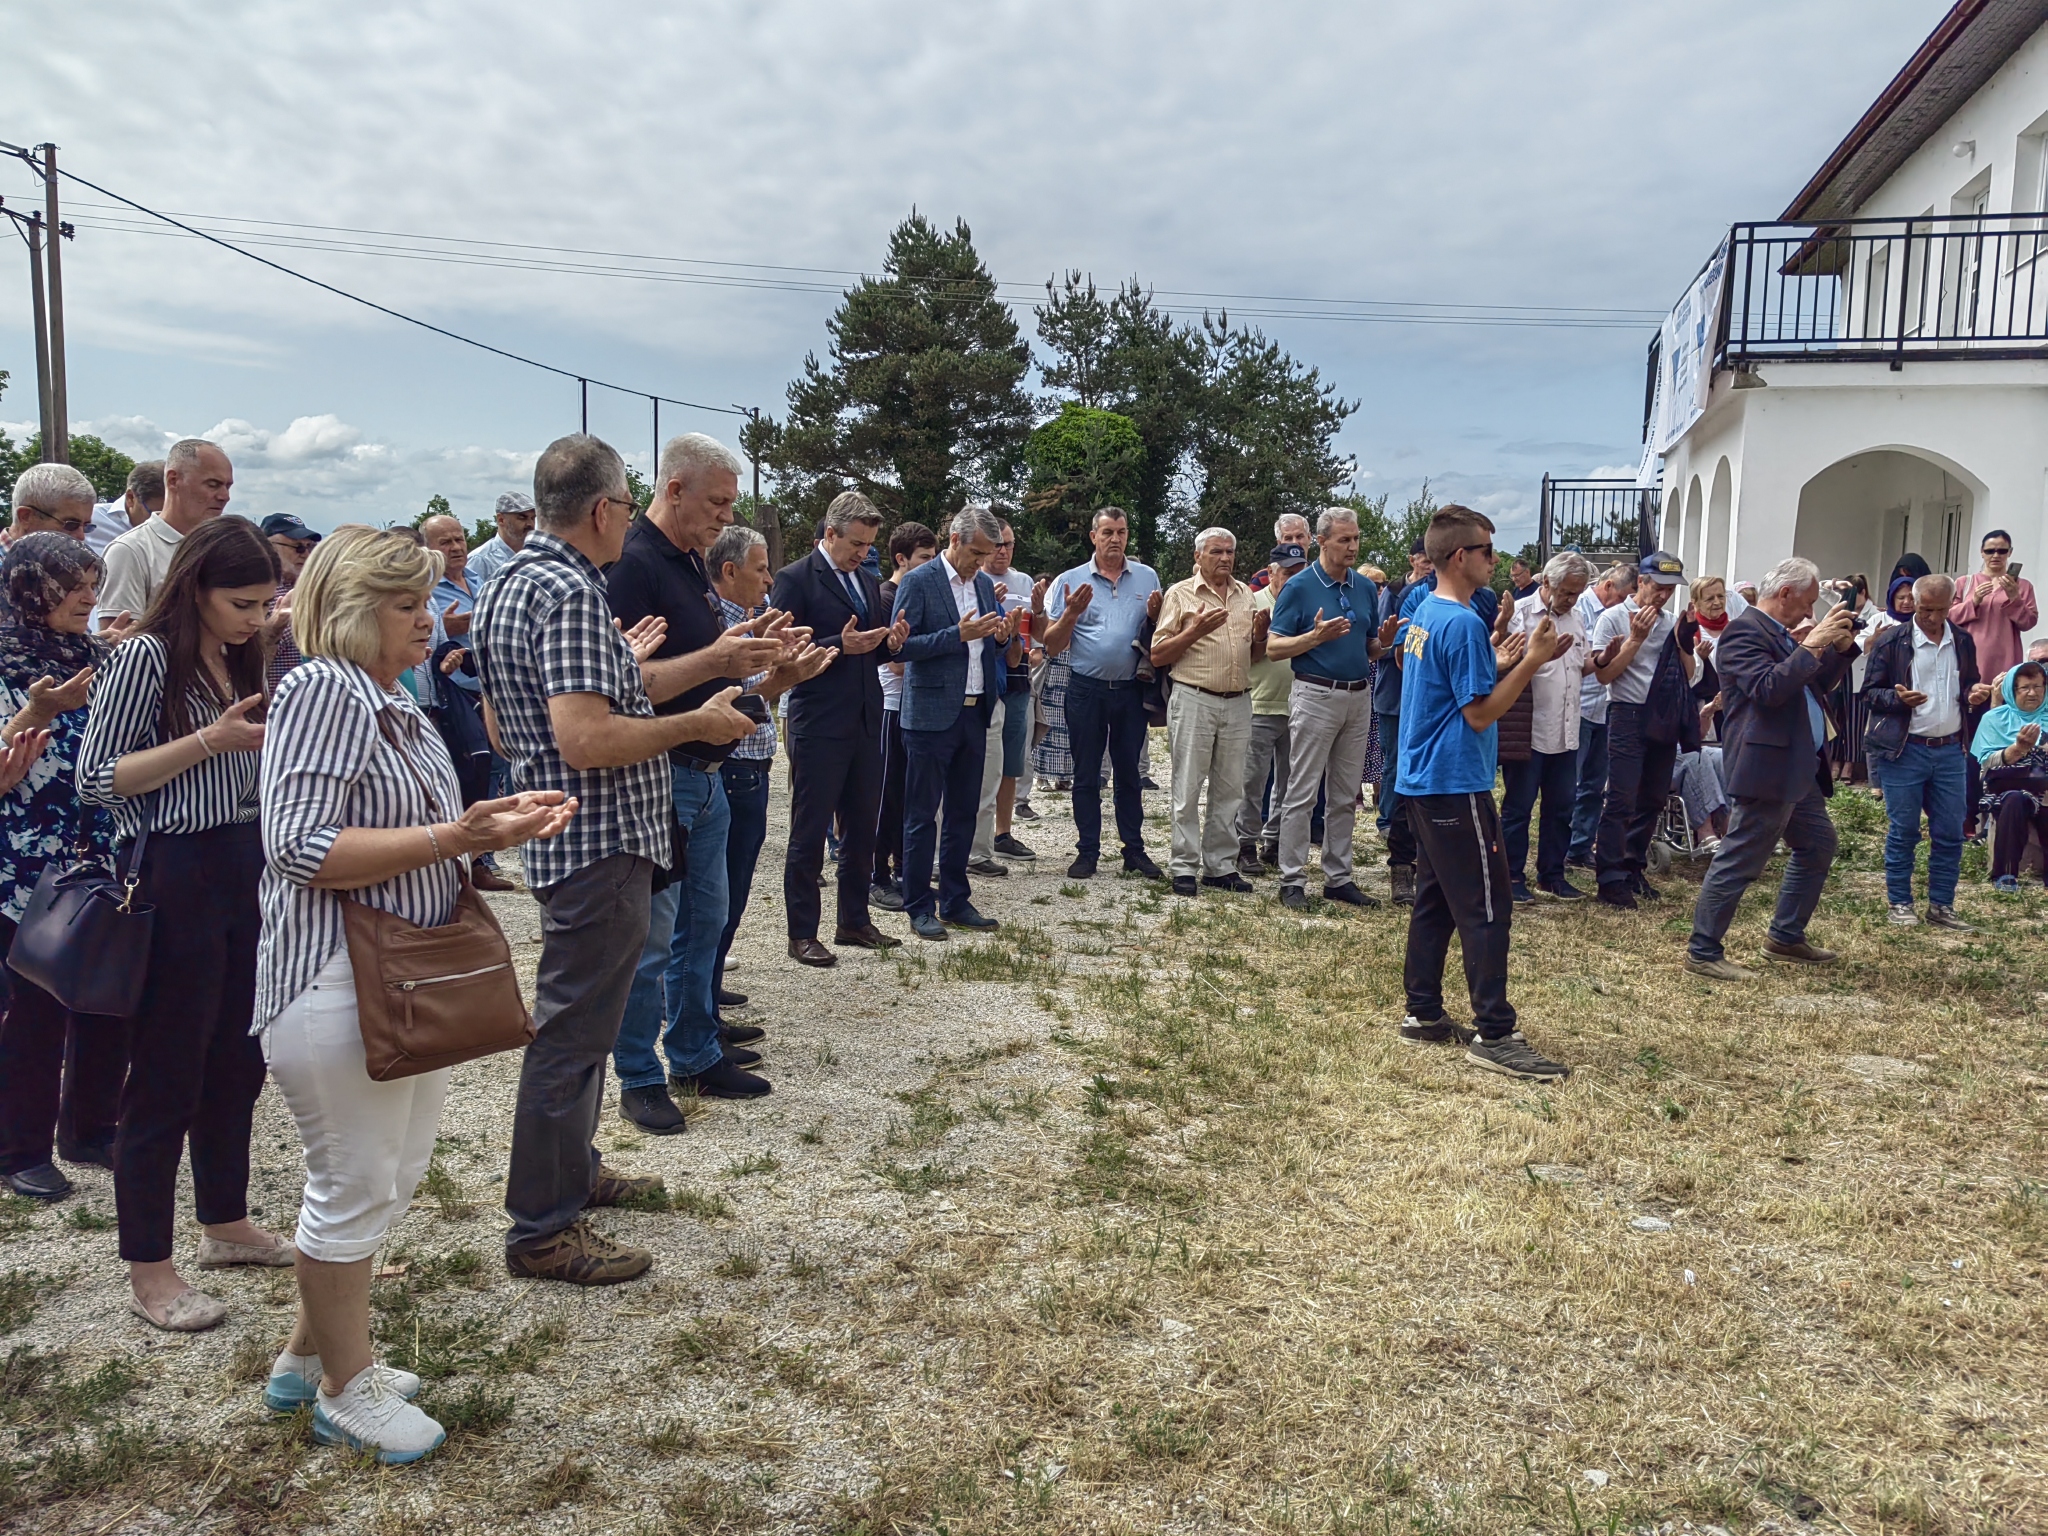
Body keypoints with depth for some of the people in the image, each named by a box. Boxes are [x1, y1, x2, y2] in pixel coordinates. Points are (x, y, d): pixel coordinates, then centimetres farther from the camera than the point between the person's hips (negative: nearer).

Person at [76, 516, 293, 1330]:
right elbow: (95, 779, -14)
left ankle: (225, 1222, 33)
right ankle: (148, 1270, 14)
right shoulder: (147, 657, -12)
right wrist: (207, 742, -21)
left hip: (244, 870, 8)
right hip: (177, 879, -8)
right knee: (165, 1078, 1)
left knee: (235, 1061, 17)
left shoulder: (241, 660, 11)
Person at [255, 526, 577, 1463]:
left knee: (392, 1176, 19)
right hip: (338, 985, -10)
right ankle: (345, 1390, 23)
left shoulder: (390, 701, 13)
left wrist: (500, 822, 6)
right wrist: (448, 839, -29)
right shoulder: (322, 689, -15)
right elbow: (299, 844, -24)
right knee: (355, 1187, 4)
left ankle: (308, 1357, 36)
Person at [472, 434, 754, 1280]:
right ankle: (544, 1228, 10)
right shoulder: (573, 594, -20)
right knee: (573, 1029, -1)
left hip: (553, 833, 11)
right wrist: (696, 722, -17)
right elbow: (585, 740, -29)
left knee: (578, 1017, 24)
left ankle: (570, 1167, 41)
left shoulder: (505, 586, 12)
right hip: (601, 840, -11)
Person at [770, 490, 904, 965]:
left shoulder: (868, 583, 15)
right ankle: (802, 934, 10)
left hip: (865, 722, 7)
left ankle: (854, 921, 27)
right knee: (809, 832, 1)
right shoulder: (795, 579, -8)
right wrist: (840, 645, -22)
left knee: (862, 827, 14)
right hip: (819, 725, -7)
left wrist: (890, 643, -1)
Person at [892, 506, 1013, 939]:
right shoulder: (918, 582, -8)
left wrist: (1001, 636, -2)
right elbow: (899, 645, -13)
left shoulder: (984, 584, 13)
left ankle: (955, 902, 22)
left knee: (963, 813, 12)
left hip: (974, 714, 7)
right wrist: (958, 634, -20)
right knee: (922, 816, 1)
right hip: (932, 716, -7)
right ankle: (919, 908, 9)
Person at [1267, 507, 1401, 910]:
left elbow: (1370, 650, 18)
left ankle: (1339, 877, 19)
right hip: (1316, 695, -6)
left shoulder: (1366, 588, 11)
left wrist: (1384, 642, -5)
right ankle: (1292, 880, 4)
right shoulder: (1299, 587, -5)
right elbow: (1274, 648, -8)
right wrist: (1317, 636, -22)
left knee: (1346, 797, 10)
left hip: (1359, 697, 6)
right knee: (1302, 793, -3)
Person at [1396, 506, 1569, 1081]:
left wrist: (1501, 664, 14)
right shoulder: (1463, 623, -17)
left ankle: (1423, 1014, 19)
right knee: (1487, 908, -6)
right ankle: (1493, 1033, -2)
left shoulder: (1424, 614, 12)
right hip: (1457, 786, -10)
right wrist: (1531, 661, -15)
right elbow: (1480, 713, -18)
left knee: (1435, 901, 14)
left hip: (1424, 781, 10)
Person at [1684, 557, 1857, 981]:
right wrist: (1812, 645, -22)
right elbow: (1768, 689, -26)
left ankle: (1786, 938, 31)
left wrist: (1840, 648, 9)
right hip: (1766, 768, -11)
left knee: (1818, 846, 20)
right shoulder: (1744, 631, -14)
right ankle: (1703, 951, 3)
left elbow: (1816, 683, 23)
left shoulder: (1781, 634, 17)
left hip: (1800, 767, 11)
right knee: (1740, 860, -6)